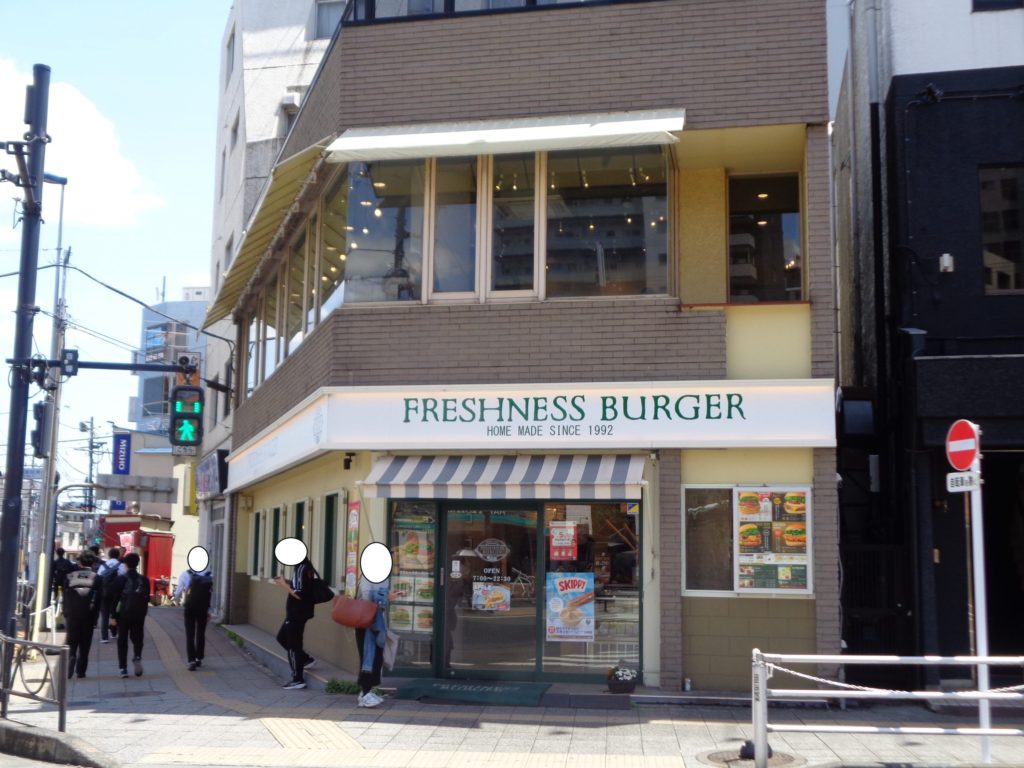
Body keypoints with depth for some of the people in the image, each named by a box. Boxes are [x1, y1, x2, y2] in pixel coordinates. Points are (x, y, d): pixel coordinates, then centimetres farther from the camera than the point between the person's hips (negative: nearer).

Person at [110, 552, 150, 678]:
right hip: (139, 614, 2)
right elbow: (147, 598, 5)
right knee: (137, 637, 15)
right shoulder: (144, 580, 3)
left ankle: (123, 668, 5)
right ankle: (137, 656, -12)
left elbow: (115, 598, -6)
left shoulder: (120, 579, -6)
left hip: (124, 613, -2)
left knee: (122, 640, 8)